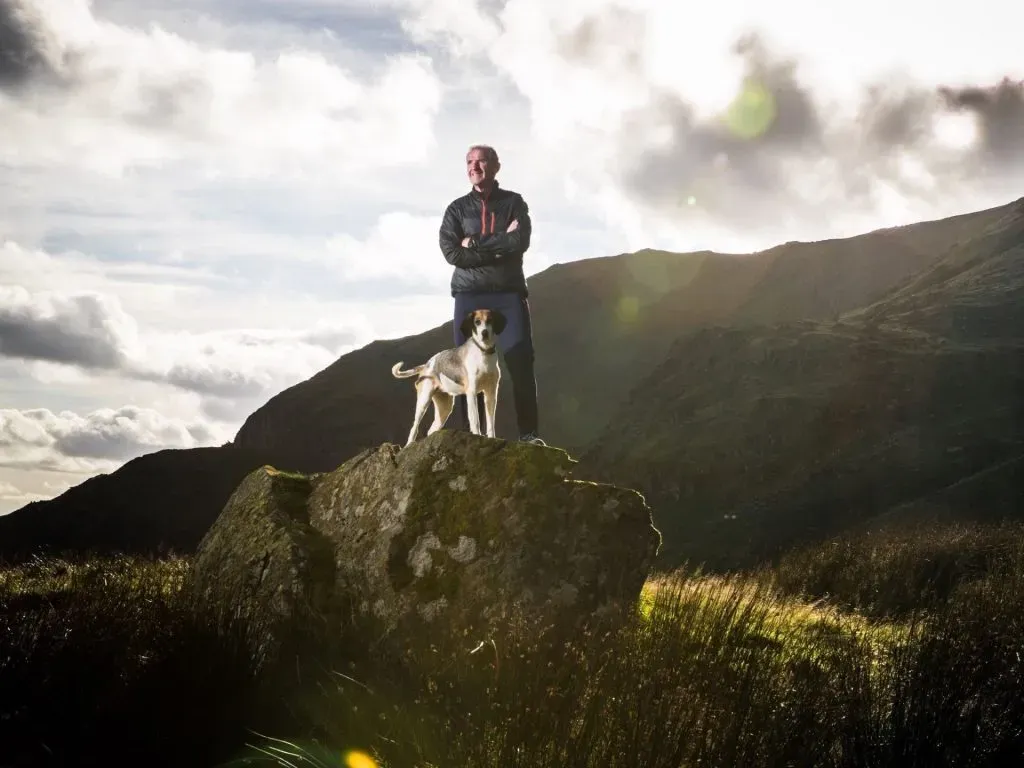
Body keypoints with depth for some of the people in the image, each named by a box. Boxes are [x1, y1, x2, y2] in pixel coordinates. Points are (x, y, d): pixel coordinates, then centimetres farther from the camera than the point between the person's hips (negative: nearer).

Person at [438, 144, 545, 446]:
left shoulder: (514, 202, 8)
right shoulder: (457, 208, 9)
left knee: (521, 364, -9)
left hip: (509, 293, -1)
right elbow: (452, 253, -6)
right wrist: (499, 246, -9)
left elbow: (519, 242, -10)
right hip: (470, 295, 1)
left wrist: (475, 242, -7)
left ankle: (529, 434, -7)